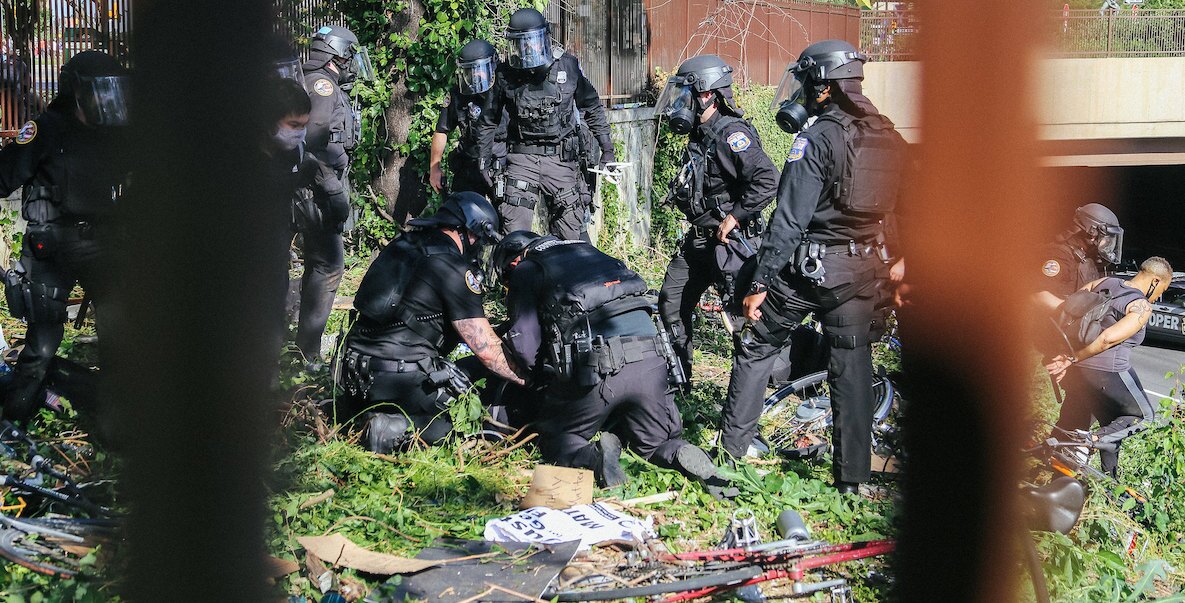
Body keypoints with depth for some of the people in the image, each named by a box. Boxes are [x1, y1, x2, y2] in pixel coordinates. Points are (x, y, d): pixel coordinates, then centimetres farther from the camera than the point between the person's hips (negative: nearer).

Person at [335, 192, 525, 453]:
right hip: (400, 379, -8)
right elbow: (487, 349, -12)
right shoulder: (453, 267, -10)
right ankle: (398, 428, -16)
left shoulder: (402, 244, 13)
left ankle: (355, 406, 12)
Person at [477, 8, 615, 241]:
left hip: (561, 159, 0)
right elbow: (488, 121, 11)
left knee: (574, 234, 2)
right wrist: (485, 163, 12)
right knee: (514, 236, -9)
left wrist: (607, 149, 11)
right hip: (522, 158, 0)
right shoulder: (506, 74, -1)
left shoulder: (568, 66, -1)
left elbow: (592, 108, 12)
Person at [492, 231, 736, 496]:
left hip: (597, 371, -5)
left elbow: (525, 342, 3)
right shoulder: (589, 252, 33)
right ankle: (684, 457, -12)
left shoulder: (524, 271, 14)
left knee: (555, 441, 17)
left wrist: (543, 376, 24)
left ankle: (593, 456, -14)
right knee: (657, 443, 22)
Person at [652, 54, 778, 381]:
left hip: (731, 241, -10)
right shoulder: (701, 134, 11)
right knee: (672, 303, 13)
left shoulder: (730, 134, -20)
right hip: (700, 239, 10)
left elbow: (767, 180, -31)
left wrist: (734, 217, -25)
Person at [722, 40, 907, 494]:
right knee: (852, 367, 10)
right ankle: (852, 476, 11)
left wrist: (760, 282, -16)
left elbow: (789, 218, -18)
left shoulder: (818, 139, -15)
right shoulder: (889, 137, 5)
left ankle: (732, 446, 15)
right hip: (860, 269, 5)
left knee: (757, 347, 12)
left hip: (808, 266, -5)